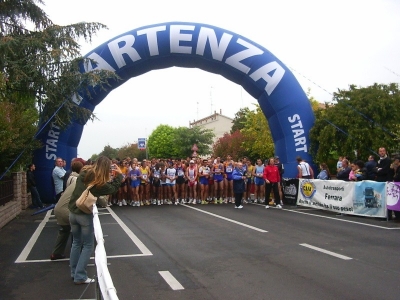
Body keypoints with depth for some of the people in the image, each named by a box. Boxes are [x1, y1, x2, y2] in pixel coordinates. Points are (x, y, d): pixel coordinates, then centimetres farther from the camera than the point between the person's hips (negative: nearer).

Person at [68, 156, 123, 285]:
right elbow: (113, 188, -2)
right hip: (85, 215, -6)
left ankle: (74, 272, 27)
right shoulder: (100, 183, -17)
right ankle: (80, 276, 5)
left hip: (73, 212, 6)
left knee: (76, 243, 19)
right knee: (87, 246, 7)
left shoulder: (84, 172, -4)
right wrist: (119, 174, 7)